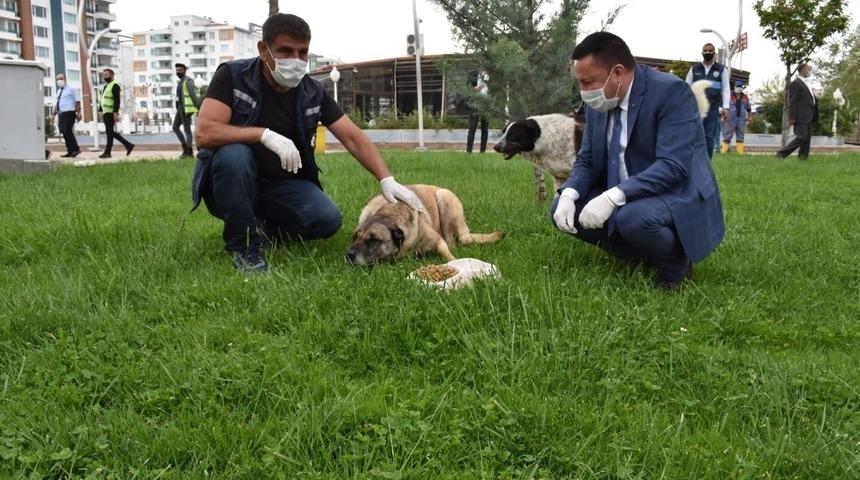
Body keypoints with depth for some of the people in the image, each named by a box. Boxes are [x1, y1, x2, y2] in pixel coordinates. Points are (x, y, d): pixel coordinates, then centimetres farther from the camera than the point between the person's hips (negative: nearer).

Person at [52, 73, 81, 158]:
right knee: (65, 133, 6)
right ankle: (70, 151, 9)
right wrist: (54, 114, 17)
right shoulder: (59, 91, 19)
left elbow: (77, 101, -10)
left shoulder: (71, 89, -3)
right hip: (61, 114, 8)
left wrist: (78, 113, -19)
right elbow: (57, 104, 24)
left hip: (69, 113, -8)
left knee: (67, 132, -16)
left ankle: (76, 149, -8)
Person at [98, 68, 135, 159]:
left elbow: (117, 100, -19)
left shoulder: (114, 86, -11)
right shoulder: (106, 86, 19)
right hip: (106, 113, 10)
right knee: (111, 132, 11)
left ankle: (107, 152, -2)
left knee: (109, 132, -6)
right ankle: (128, 145, 15)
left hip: (111, 113, -10)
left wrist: (115, 113, -25)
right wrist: (102, 111, 20)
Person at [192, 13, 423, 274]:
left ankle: (262, 228, 6)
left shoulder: (313, 92, -3)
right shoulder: (232, 76, -14)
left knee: (327, 219, -23)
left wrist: (387, 181, -18)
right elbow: (204, 133, -26)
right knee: (234, 153, -35)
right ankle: (243, 242, -15)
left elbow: (354, 138, -5)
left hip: (284, 186, 3)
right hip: (233, 186, -3)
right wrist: (265, 135, -36)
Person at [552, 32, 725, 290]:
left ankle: (675, 261, -4)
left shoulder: (670, 91, -20)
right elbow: (586, 160, 7)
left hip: (678, 198, -7)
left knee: (633, 217, -36)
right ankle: (640, 256, 8)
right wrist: (569, 194, -15)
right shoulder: (598, 104, 1)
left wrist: (613, 196, -37)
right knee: (563, 208, -6)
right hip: (622, 200, 7)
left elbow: (673, 166, -28)